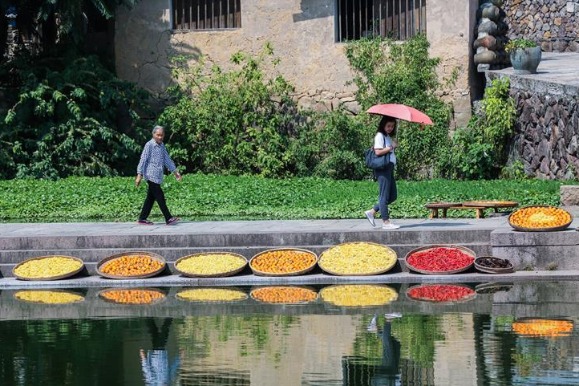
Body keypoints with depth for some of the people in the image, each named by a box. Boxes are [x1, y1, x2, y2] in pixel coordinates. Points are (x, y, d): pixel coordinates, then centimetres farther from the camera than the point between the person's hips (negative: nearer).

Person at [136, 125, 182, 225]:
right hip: (151, 175, -8)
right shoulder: (149, 145, -9)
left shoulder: (162, 146, 15)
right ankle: (168, 219, -11)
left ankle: (142, 218, 14)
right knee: (160, 197, -9)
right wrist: (139, 175, -14)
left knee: (151, 198, 9)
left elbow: (167, 159, 23)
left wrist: (175, 171, 22)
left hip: (158, 176, 8)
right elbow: (143, 160, -11)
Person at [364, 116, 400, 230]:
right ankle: (386, 222, -4)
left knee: (393, 196, 10)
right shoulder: (380, 136, -9)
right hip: (383, 168, -10)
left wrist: (393, 146, -2)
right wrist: (391, 147, -15)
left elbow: (390, 152, 16)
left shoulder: (389, 137, 20)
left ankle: (372, 212, 15)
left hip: (389, 168, 10)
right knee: (384, 195, -6)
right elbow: (378, 151, -20)